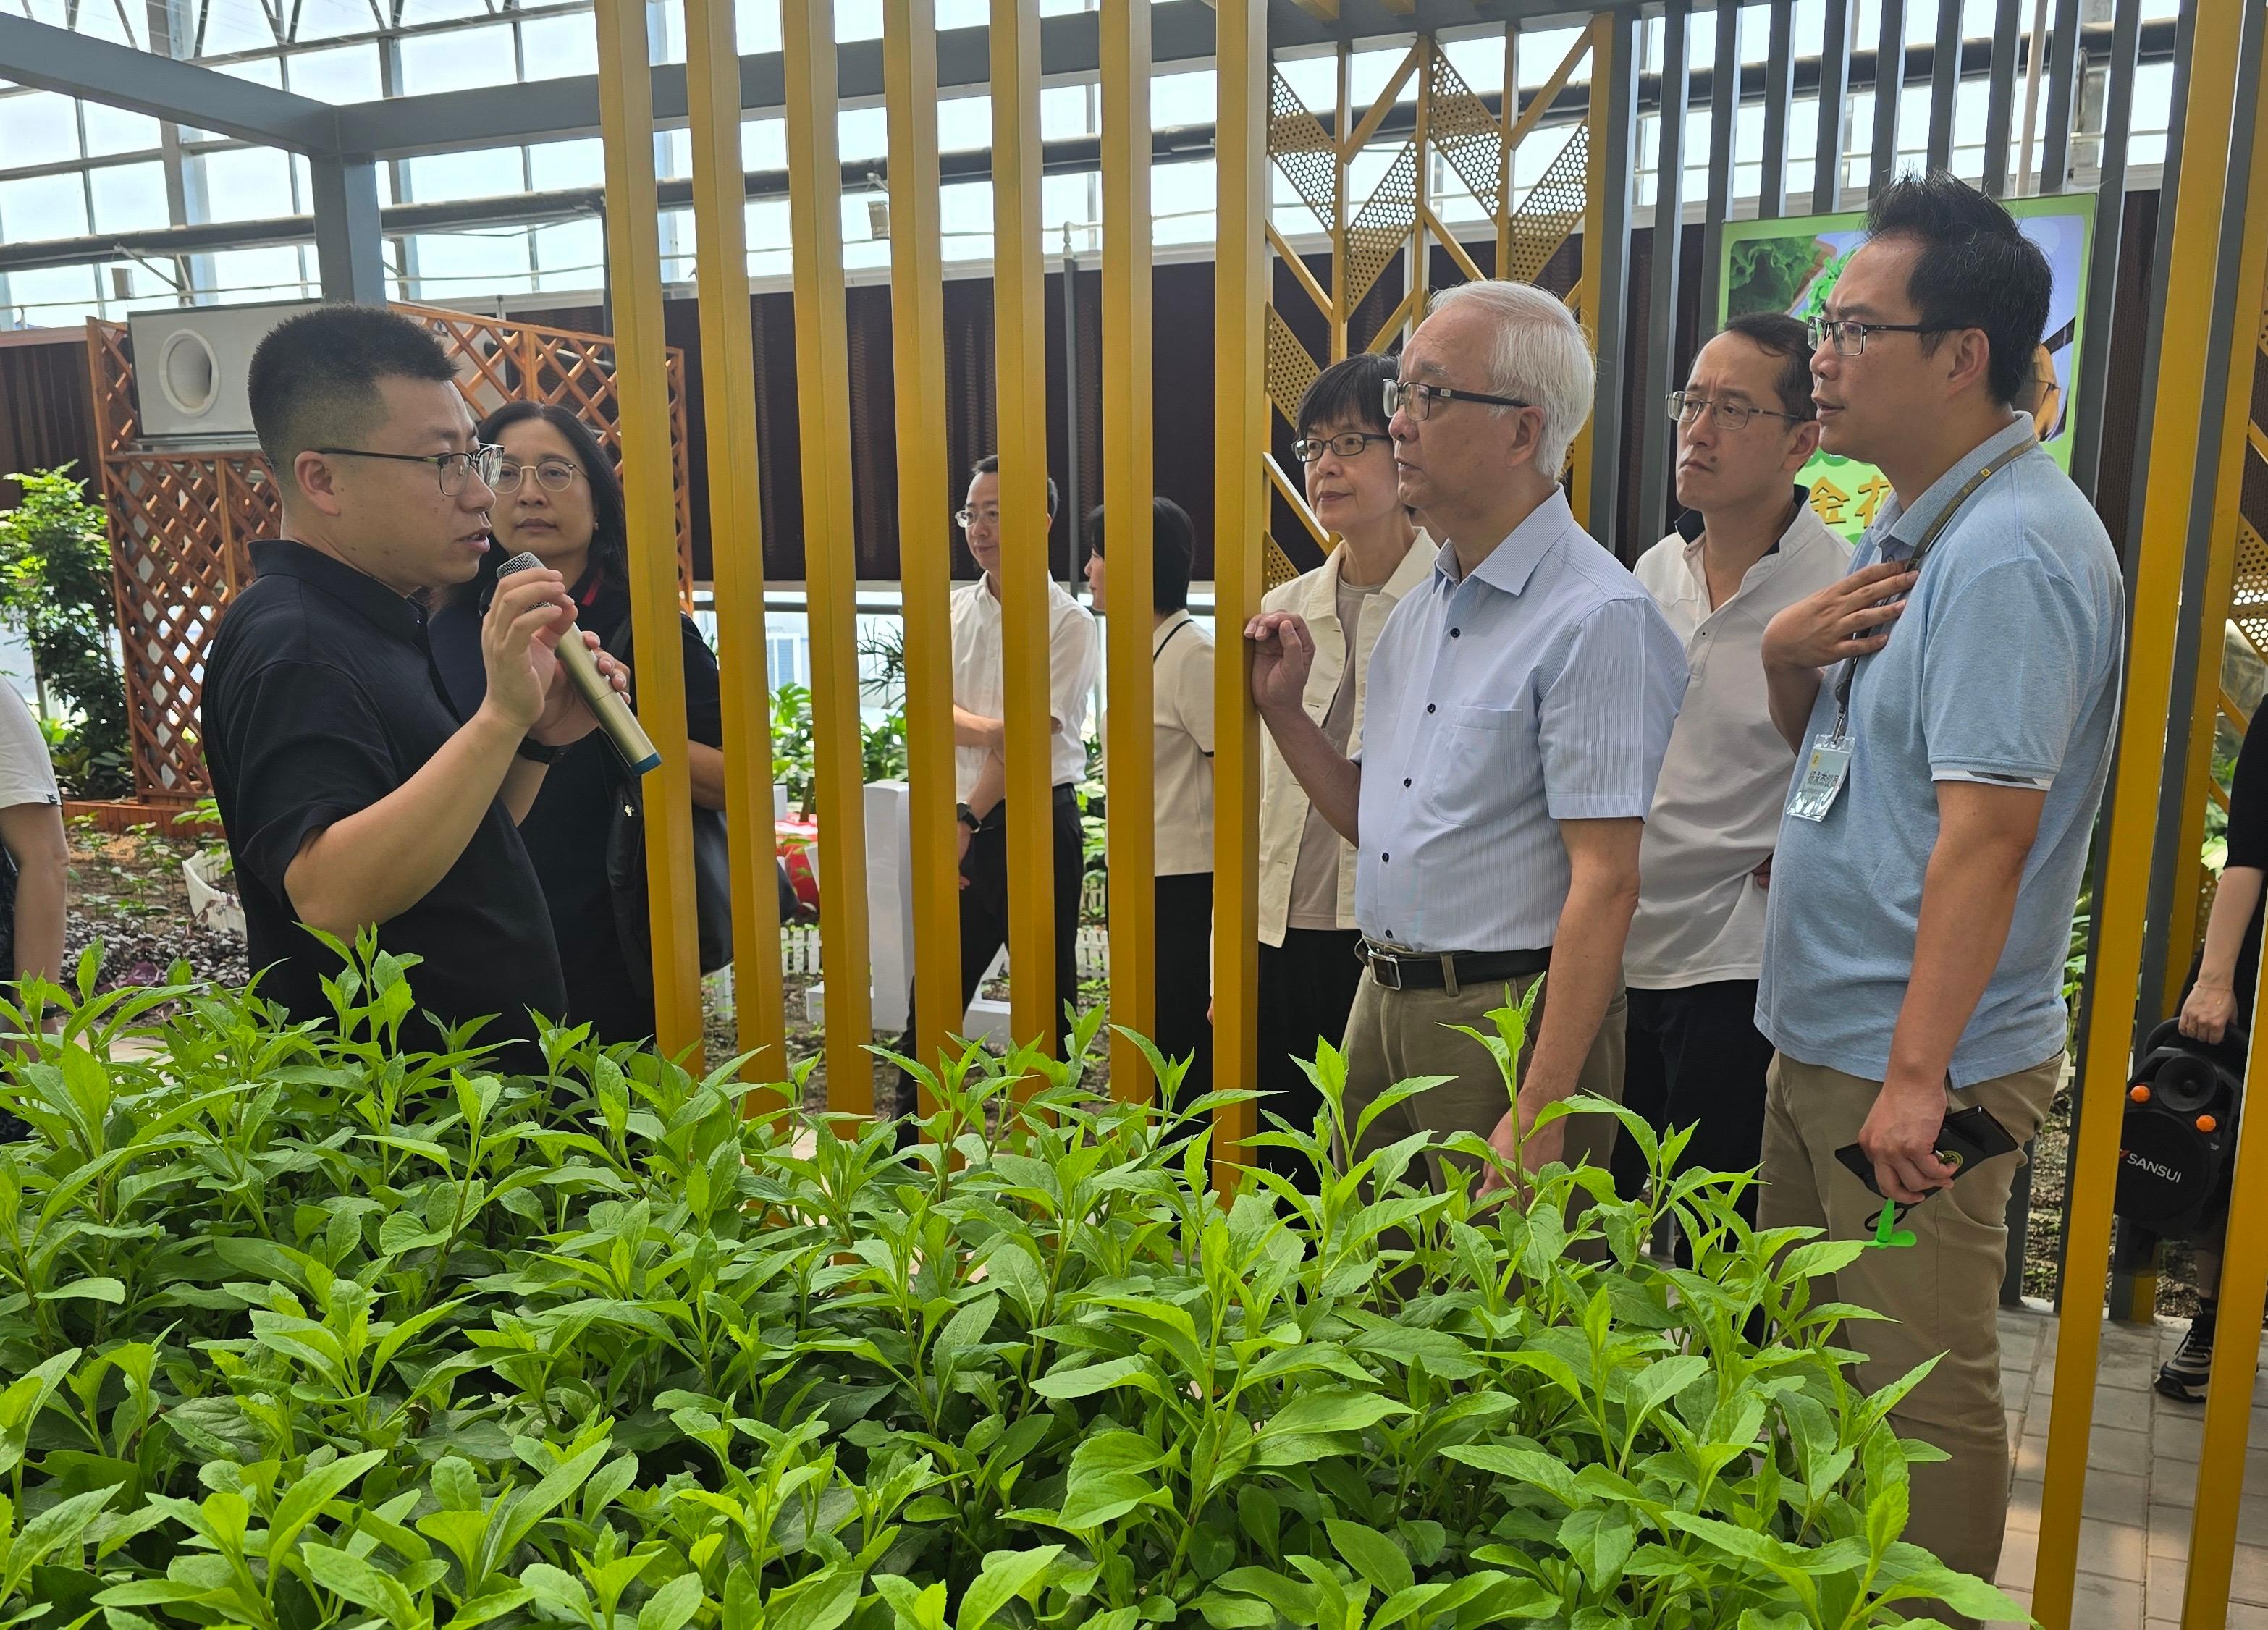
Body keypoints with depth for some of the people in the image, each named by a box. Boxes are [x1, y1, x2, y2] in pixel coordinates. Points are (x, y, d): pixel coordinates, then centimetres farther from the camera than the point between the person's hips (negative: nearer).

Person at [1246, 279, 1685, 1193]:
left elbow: (1605, 882, -20)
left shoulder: (1594, 618, -16)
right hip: (1384, 1000, 8)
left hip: (1510, 1010, -8)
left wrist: (1538, 1113, -22)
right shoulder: (1421, 608, 10)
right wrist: (1284, 709, 2)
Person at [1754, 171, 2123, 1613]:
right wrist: (1788, 655, -4)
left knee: (1919, 1388, 5)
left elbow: (1986, 833, -24)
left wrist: (1917, 1075, -24)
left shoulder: (2012, 549, -19)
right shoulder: (1908, 531, 11)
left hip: (1916, 1065, -10)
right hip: (1821, 1040, 10)